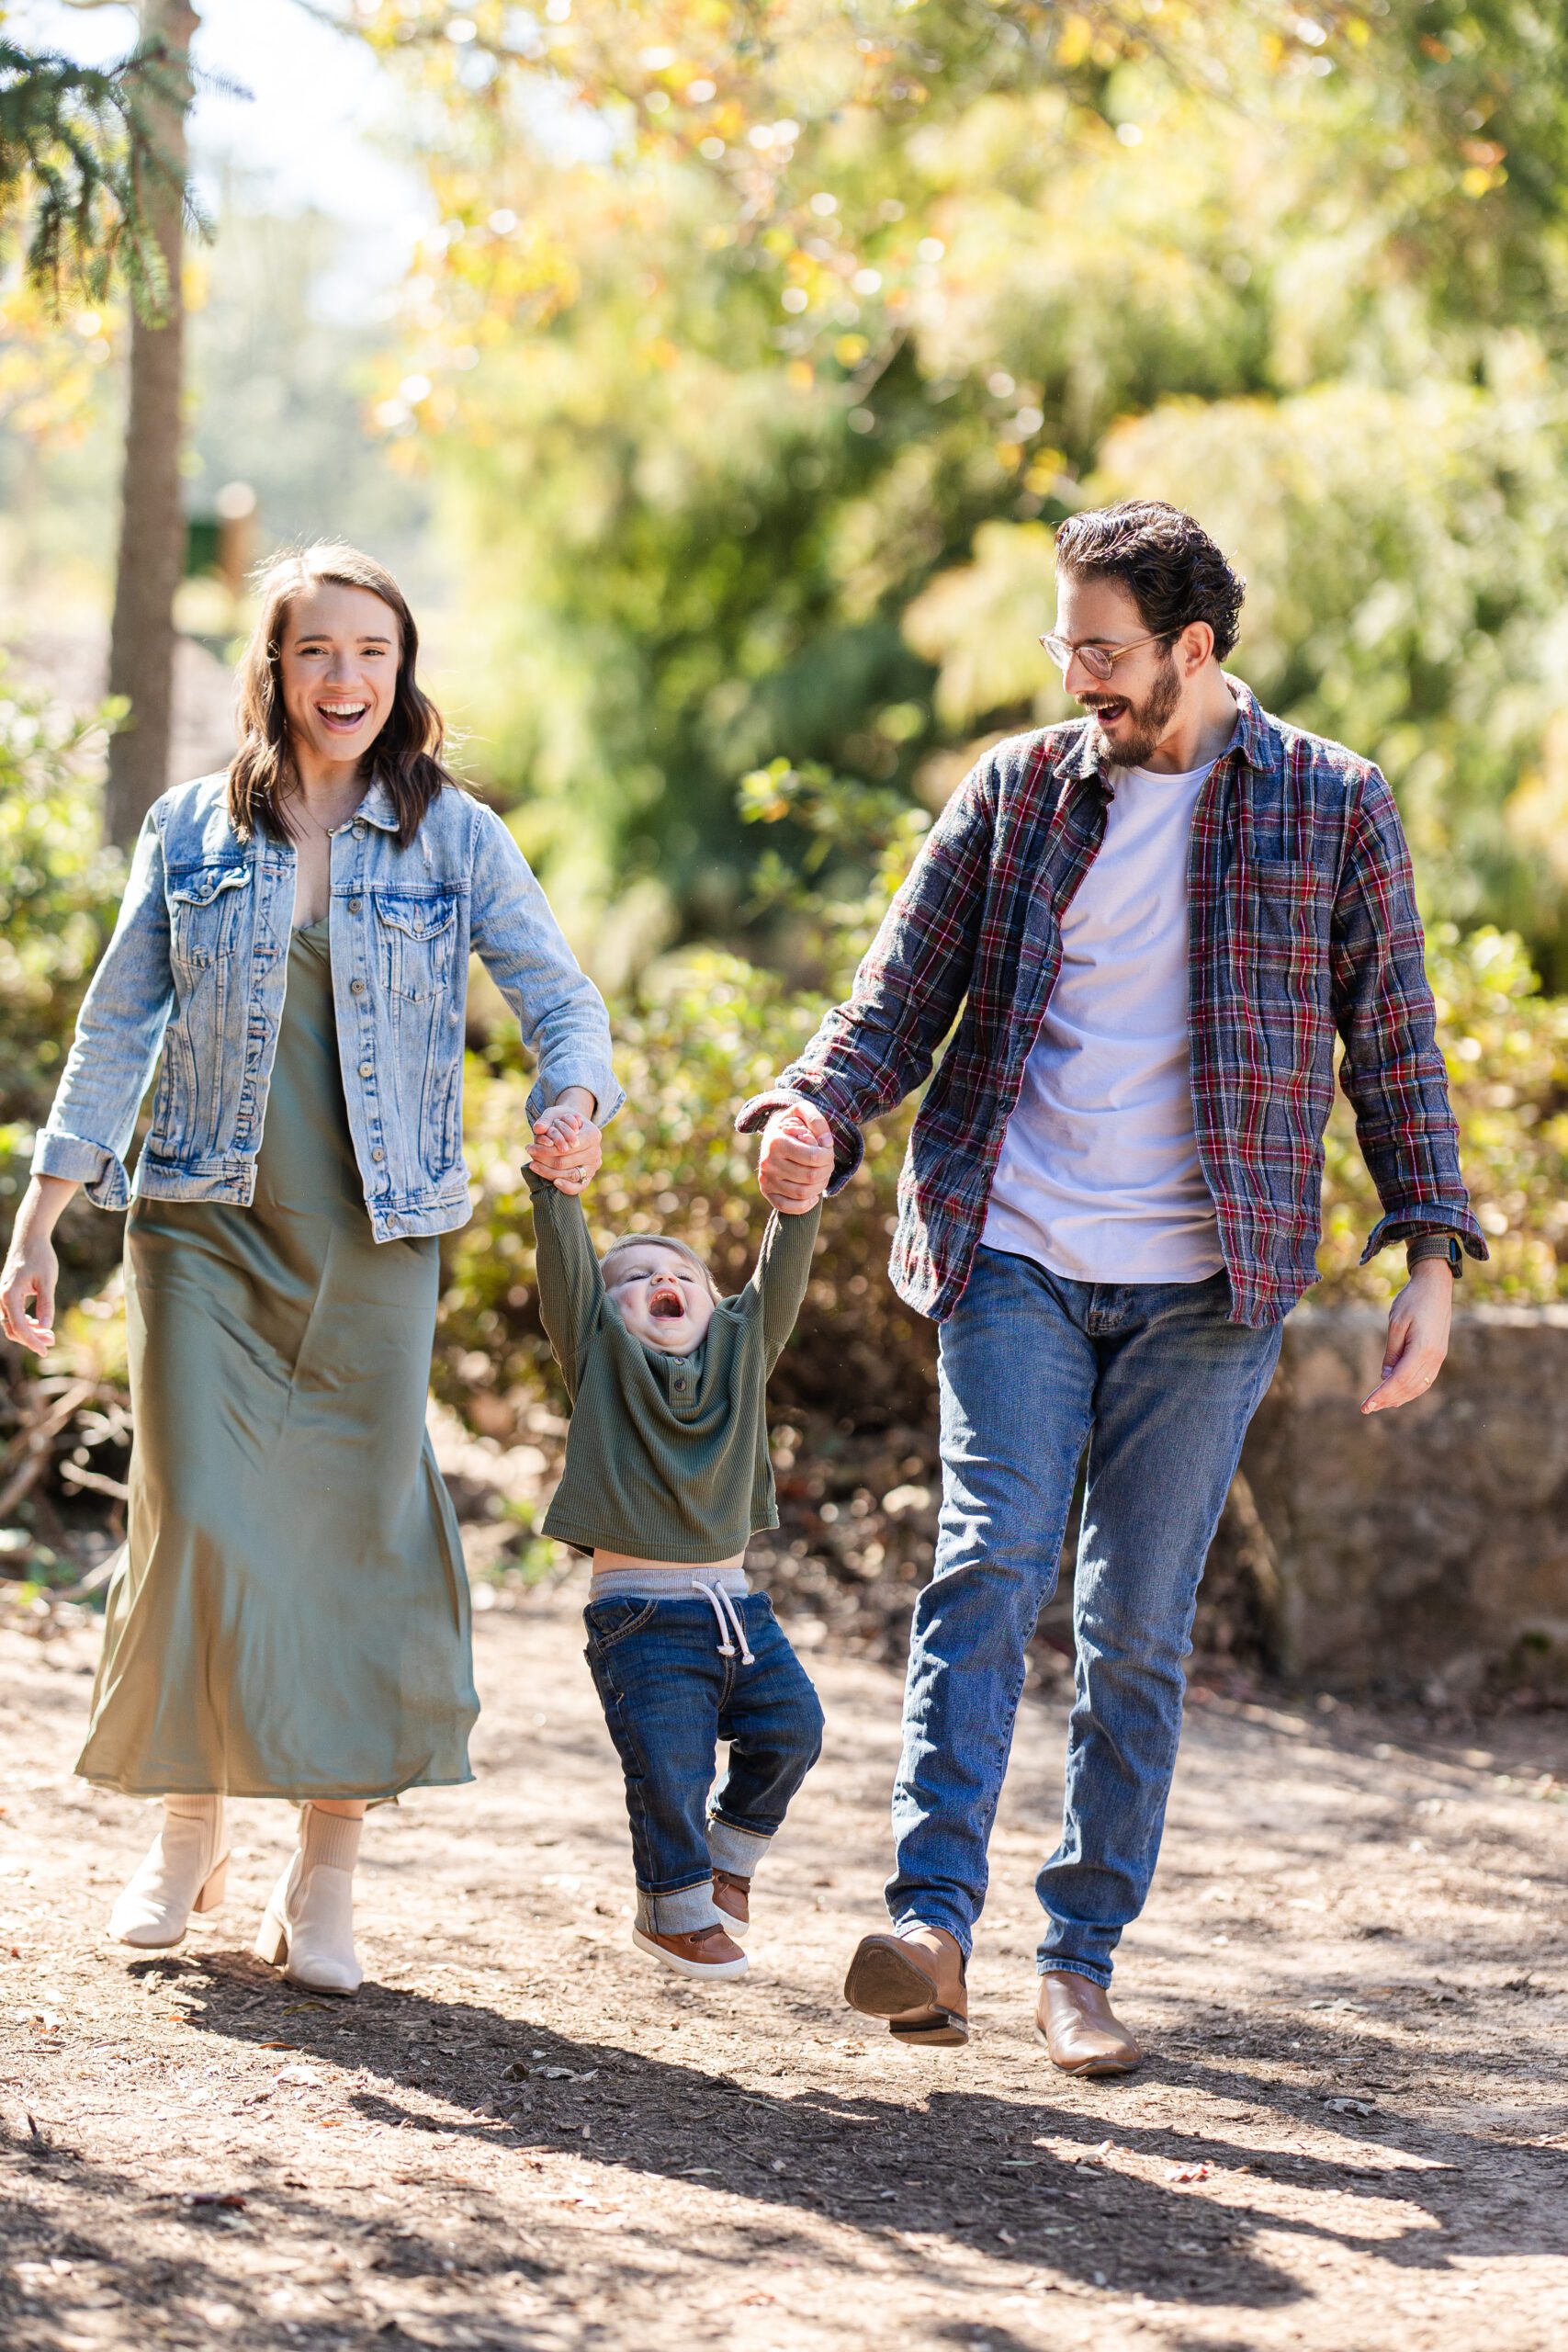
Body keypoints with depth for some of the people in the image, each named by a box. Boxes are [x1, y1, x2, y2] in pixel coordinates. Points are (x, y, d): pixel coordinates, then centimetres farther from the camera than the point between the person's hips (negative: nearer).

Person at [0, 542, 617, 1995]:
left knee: (359, 1532, -3)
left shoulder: (454, 838, 4)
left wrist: (575, 1103, -23)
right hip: (205, 1228, 0)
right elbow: (117, 1030, 9)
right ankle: (187, 1835, 16)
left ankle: (326, 1881, 6)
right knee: (202, 1521, -5)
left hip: (376, 1237, 0)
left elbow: (559, 997, 0)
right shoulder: (191, 832, 7)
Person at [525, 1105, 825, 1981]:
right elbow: (567, 1264, -10)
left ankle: (730, 1848, 24)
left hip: (735, 1604, 4)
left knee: (792, 1724, -1)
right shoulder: (601, 1354, 3)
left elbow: (780, 1282, -1)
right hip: (641, 1616, -4)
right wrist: (556, 1181, -27)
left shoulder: (741, 1350, 12)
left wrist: (799, 1199, -19)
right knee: (671, 1763, -6)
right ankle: (675, 1908, 15)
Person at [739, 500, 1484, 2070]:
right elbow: (905, 989, 7)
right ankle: (932, 1922, -20)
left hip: (1207, 1288, 0)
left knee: (1138, 1627, 2)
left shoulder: (1333, 808, 4)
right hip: (1014, 1258, 1)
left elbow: (1392, 1040, 8)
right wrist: (817, 1113, -13)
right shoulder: (1017, 790, 8)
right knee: (991, 1559, -16)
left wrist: (1431, 1257, 1)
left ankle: (1081, 1961, 11)